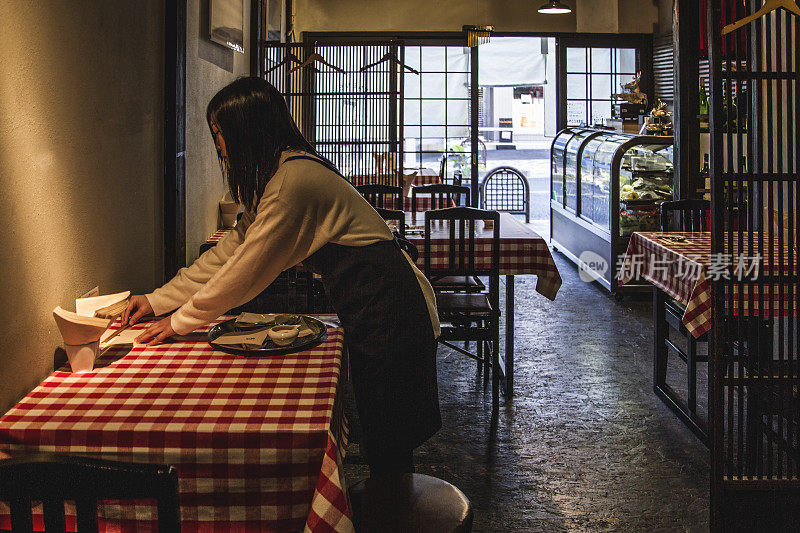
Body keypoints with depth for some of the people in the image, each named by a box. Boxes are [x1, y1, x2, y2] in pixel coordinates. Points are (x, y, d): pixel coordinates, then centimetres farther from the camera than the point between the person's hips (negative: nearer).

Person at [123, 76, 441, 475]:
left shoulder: (294, 180, -20)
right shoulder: (277, 178, 13)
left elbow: (249, 270, -16)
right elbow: (230, 252, 16)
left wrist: (180, 322, -4)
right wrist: (157, 300, 16)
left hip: (388, 314, -10)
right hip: (369, 312, 10)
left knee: (387, 446, -1)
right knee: (379, 444, 16)